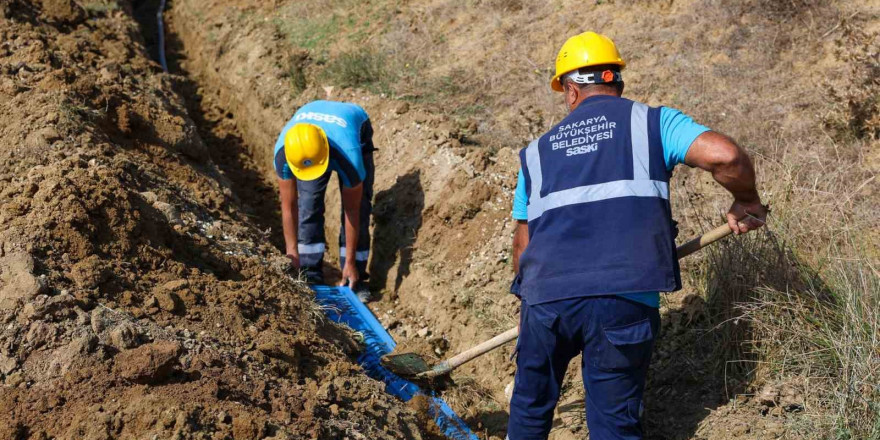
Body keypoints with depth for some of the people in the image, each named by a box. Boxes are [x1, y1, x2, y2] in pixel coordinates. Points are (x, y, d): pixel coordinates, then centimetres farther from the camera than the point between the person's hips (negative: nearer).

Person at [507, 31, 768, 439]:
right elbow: (724, 155, -8)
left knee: (530, 407, 23)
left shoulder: (537, 151, 19)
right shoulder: (651, 122, 8)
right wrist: (746, 203, 11)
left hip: (545, 298, 3)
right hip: (625, 300, -2)